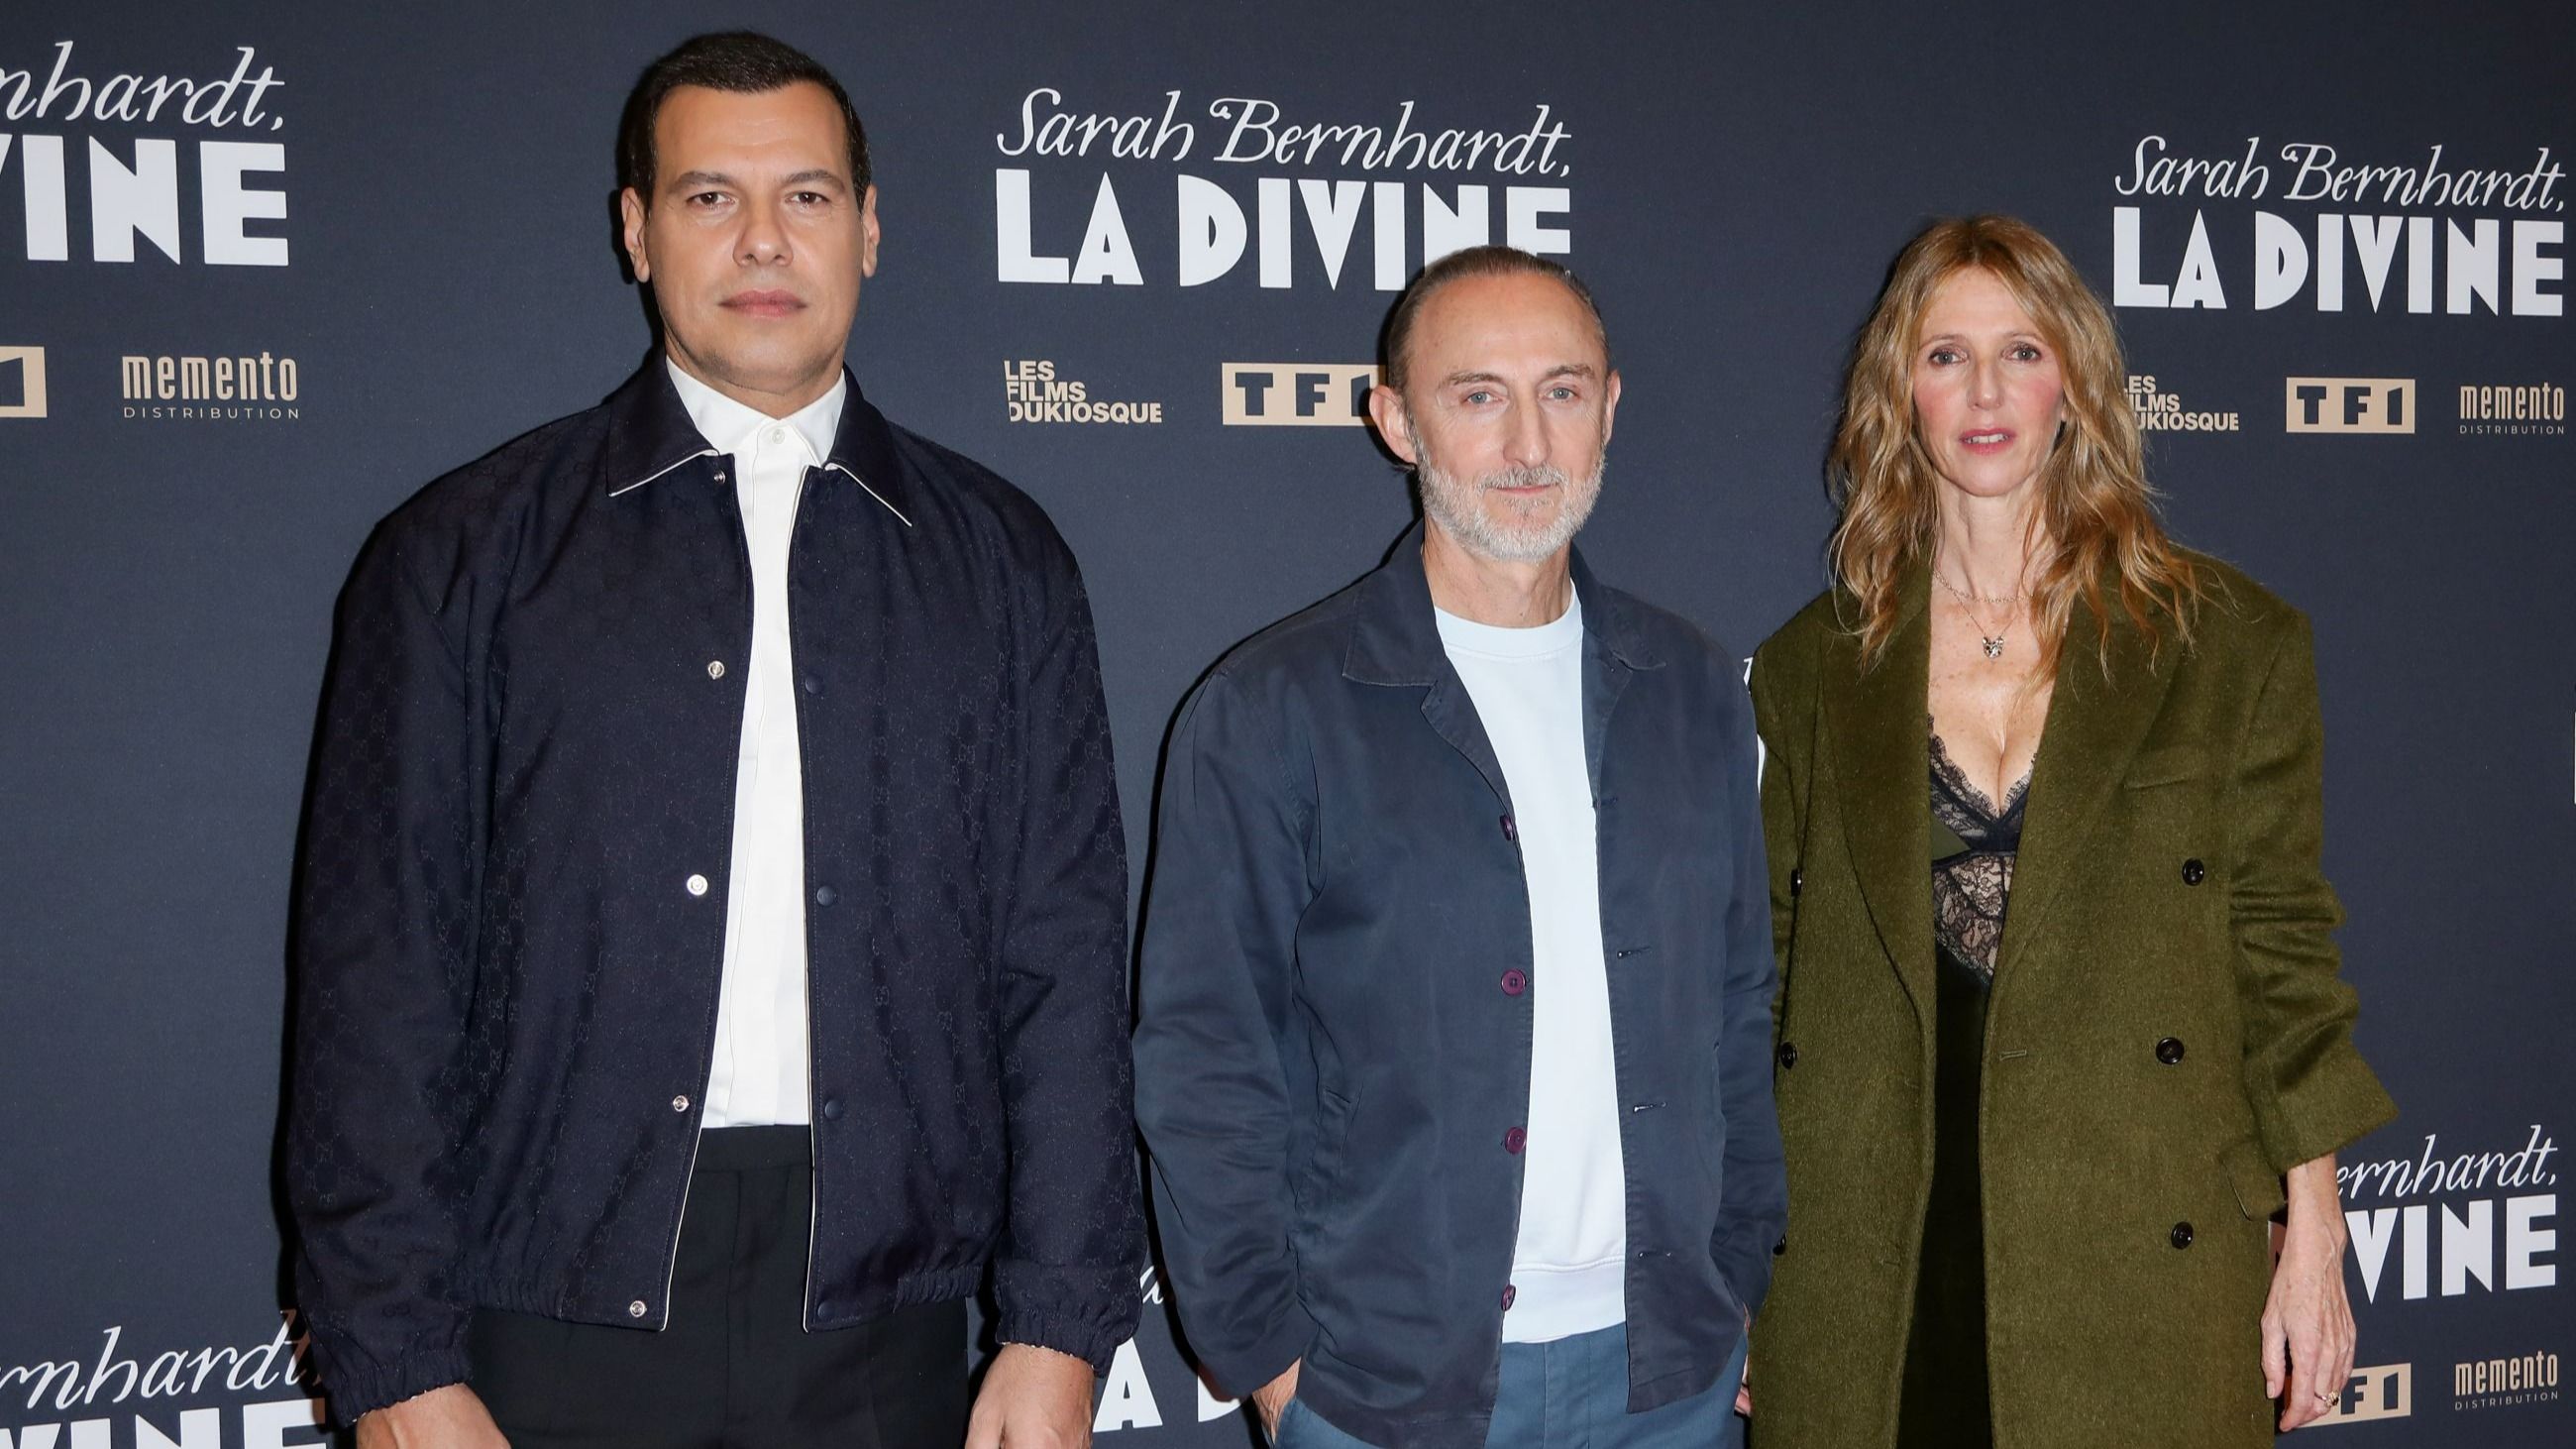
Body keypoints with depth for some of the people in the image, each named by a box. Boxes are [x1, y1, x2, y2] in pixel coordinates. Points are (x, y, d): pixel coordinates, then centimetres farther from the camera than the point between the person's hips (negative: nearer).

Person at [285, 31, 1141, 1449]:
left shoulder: (998, 560, 7)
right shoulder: (468, 551, 2)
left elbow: (1063, 968, 4)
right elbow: (380, 974, -1)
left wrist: (1059, 1328, 0)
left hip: (877, 1331, 2)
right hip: (559, 1320, -1)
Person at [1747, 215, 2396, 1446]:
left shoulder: (2234, 644, 4)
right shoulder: (1809, 670, 7)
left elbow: (2282, 958, 3)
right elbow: (1758, 966, 8)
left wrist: (2313, 1245, -1)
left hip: (2142, 1260, -1)